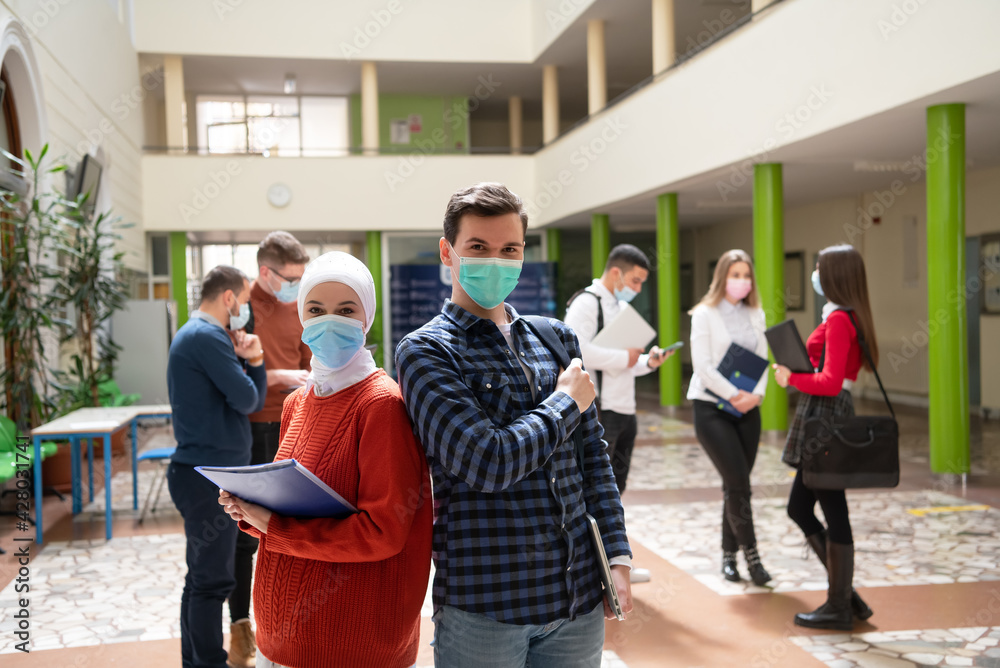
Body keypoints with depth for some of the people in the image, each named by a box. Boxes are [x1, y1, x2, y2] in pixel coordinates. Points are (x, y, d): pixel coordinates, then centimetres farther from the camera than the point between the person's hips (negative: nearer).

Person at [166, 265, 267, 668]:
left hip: (206, 473, 11)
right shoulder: (208, 337, -14)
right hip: (210, 476, -11)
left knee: (203, 577, 16)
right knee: (212, 580, -4)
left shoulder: (193, 335, 19)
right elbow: (247, 401, -15)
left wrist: (253, 360, -2)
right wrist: (247, 365, 4)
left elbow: (255, 401, 15)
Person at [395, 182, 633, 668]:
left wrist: (618, 556, 7)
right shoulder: (424, 351, -7)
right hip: (483, 606, -4)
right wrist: (567, 403, -7)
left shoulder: (557, 338, 9)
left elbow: (592, 458, 13)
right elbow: (487, 464, -20)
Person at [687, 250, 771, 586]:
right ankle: (751, 554, -2)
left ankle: (729, 555, 17)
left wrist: (756, 394, -10)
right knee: (738, 481, -11)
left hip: (747, 408, 5)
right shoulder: (705, 314, -5)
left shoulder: (756, 315, 10)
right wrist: (735, 395, -15)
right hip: (711, 406, -5)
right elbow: (702, 365, -12)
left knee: (736, 484, 7)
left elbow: (762, 360, 7)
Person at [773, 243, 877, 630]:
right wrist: (796, 374, 9)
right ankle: (844, 593, 22)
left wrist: (790, 378, -10)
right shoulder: (850, 317, 15)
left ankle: (839, 608, 11)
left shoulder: (839, 319, -15)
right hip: (823, 414, 10)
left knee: (833, 513, 0)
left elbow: (831, 382, -21)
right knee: (799, 508, 15)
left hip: (825, 414, -10)